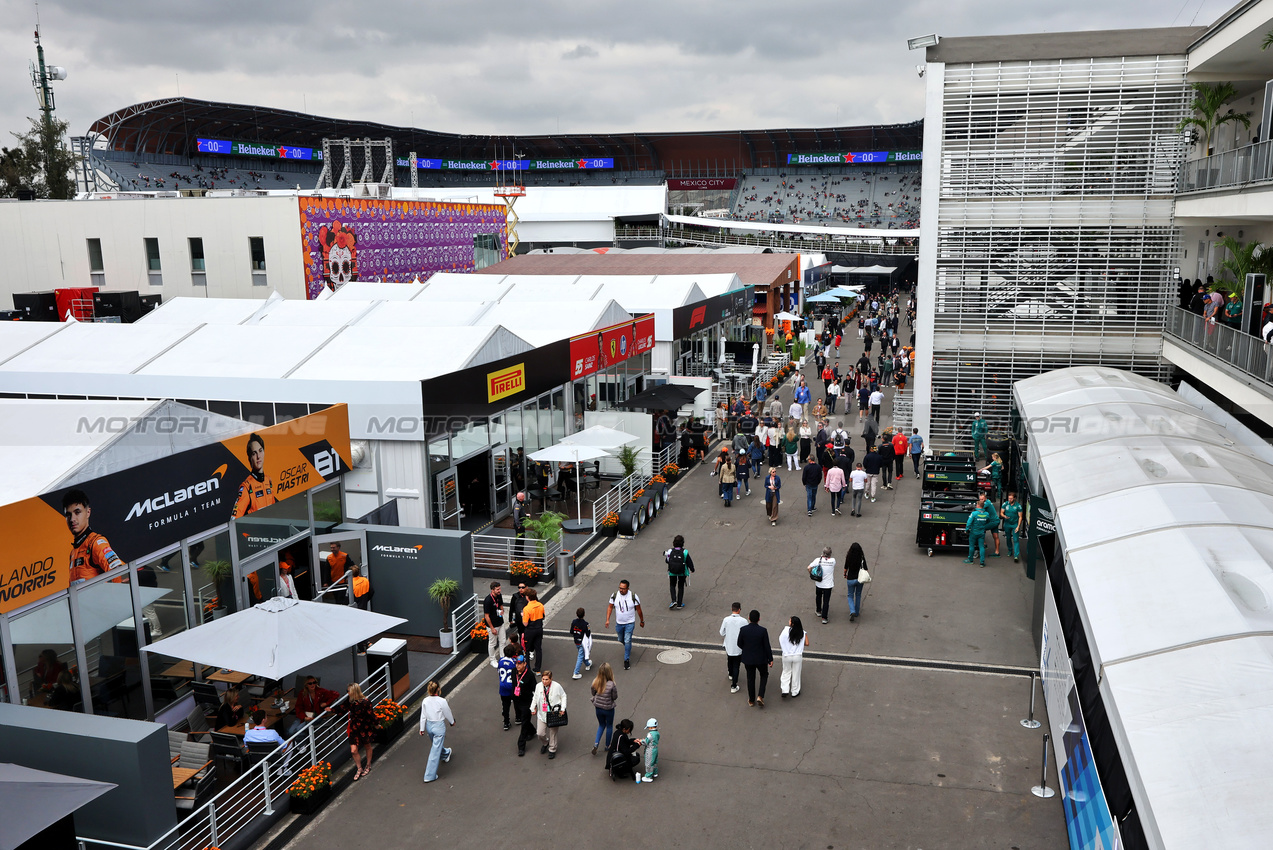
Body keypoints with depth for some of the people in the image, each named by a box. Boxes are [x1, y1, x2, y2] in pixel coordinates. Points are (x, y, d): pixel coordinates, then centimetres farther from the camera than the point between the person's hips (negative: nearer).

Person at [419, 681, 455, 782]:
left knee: (436, 745, 32)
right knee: (435, 750, 2)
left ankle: (445, 754, 62)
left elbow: (423, 716, 1)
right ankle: (429, 776, 6)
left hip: (429, 725, 6)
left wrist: (422, 728, 13)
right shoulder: (442, 701, -23)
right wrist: (452, 722, 12)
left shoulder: (425, 701, -10)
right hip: (439, 726, -6)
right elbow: (447, 714, -8)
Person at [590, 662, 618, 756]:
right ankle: (607, 746, 36)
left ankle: (596, 743, 11)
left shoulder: (595, 682, -17)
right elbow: (615, 697, -15)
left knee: (601, 725, 26)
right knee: (609, 726, 22)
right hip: (608, 708, -3)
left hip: (598, 708, 3)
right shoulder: (611, 685, -29)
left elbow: (593, 693, 0)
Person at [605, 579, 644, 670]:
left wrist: (642, 621, 4)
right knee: (621, 640, 19)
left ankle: (627, 660, 2)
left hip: (630, 623, -3)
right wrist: (607, 620, -6)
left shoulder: (633, 596, -16)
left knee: (627, 641, -10)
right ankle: (628, 648, 51)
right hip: (619, 623, 3)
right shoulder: (614, 595, -10)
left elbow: (638, 609, -4)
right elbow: (610, 607, 1)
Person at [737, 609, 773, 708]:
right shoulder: (763, 631, -22)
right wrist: (770, 659, 0)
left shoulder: (743, 630, -17)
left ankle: (751, 700, 33)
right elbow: (767, 646, -14)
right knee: (764, 675, 25)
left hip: (748, 659, 1)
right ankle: (760, 696, 11)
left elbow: (740, 644, -5)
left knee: (750, 678, 20)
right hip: (761, 659, -1)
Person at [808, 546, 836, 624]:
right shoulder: (833, 561, -12)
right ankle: (824, 618, 3)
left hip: (819, 584, 1)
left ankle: (818, 611, 43)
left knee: (818, 597, 26)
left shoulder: (818, 560, -14)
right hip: (828, 585, -1)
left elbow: (809, 568, -15)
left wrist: (811, 574, 2)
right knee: (826, 601, 6)